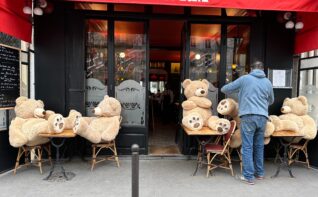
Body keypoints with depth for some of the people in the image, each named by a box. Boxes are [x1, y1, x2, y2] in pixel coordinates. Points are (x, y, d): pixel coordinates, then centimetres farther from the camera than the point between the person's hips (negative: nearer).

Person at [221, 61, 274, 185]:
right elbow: (271, 101, 26)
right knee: (259, 146, 16)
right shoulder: (268, 82, 12)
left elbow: (225, 89, 6)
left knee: (247, 147, -1)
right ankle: (259, 173, 27)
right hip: (262, 117, 5)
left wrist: (223, 90, 29)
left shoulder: (244, 79, 1)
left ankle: (248, 176, 2)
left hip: (248, 116, -4)